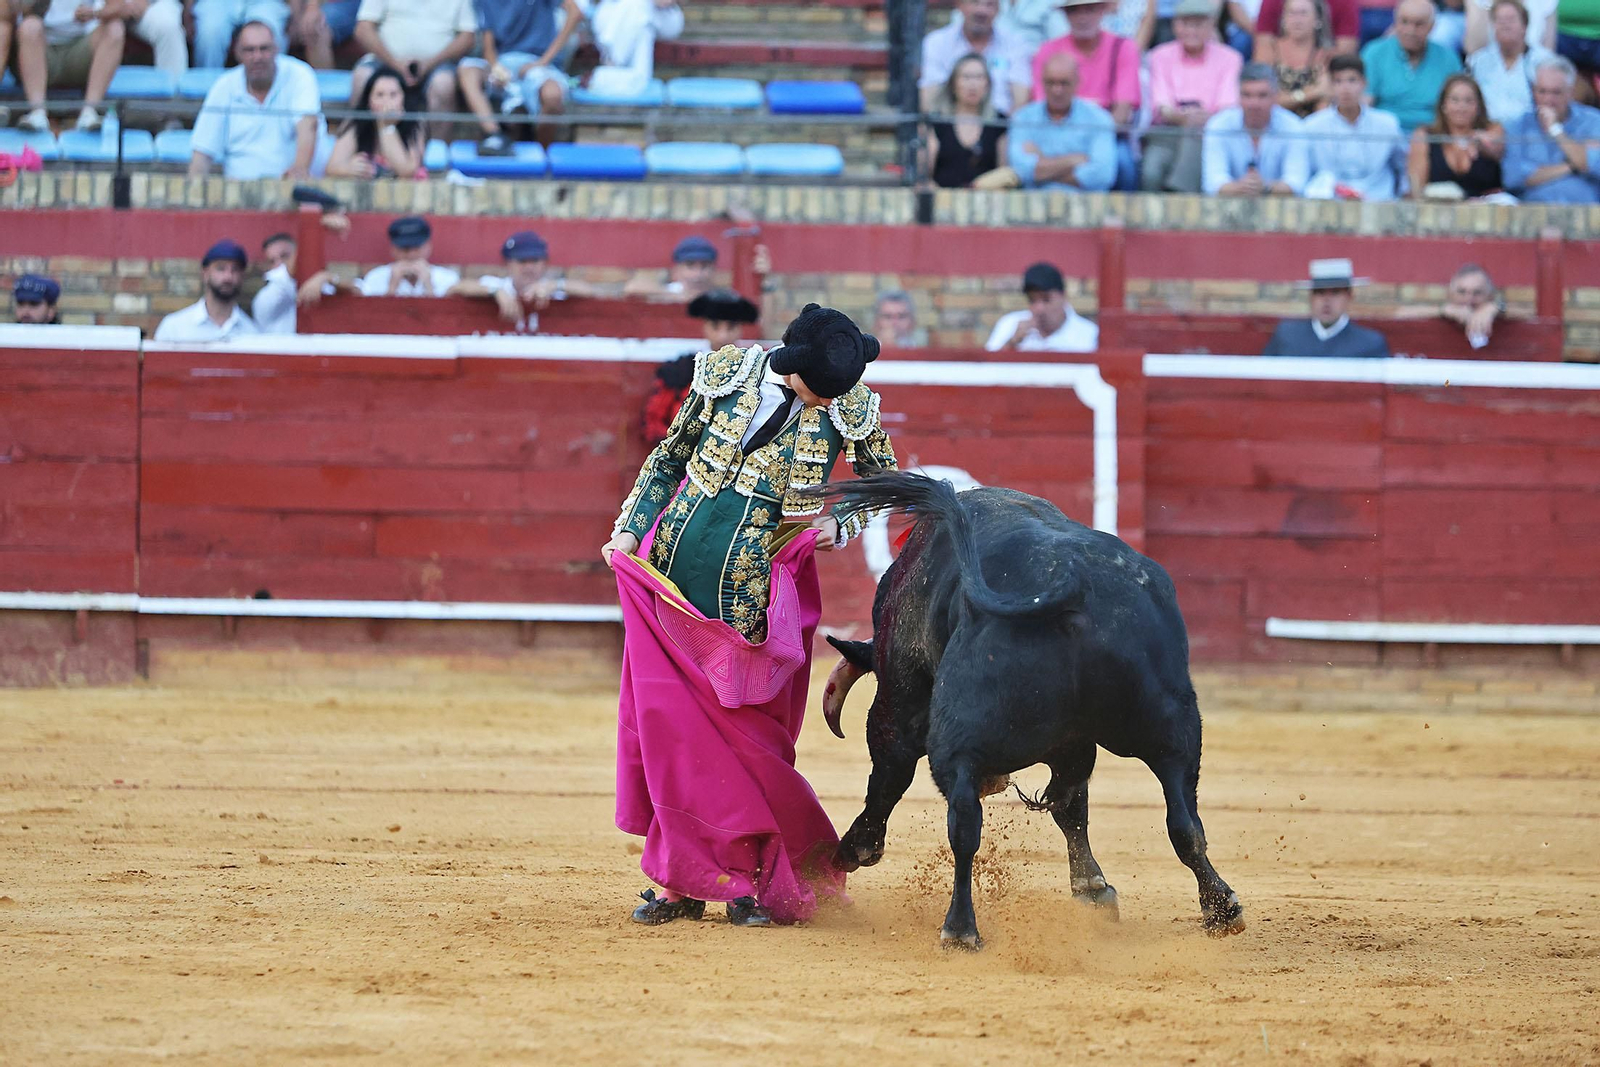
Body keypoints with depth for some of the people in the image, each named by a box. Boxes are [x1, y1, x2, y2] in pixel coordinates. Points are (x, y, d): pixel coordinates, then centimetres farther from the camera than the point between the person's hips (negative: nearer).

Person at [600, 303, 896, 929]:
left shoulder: (851, 408, -5)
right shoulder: (726, 373, -2)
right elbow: (669, 456, 11)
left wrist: (843, 528, -3)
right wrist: (628, 528, 3)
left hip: (755, 593, -2)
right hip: (674, 567, 2)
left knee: (747, 735, -3)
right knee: (664, 720, 1)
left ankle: (753, 883, 12)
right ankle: (685, 884, 11)